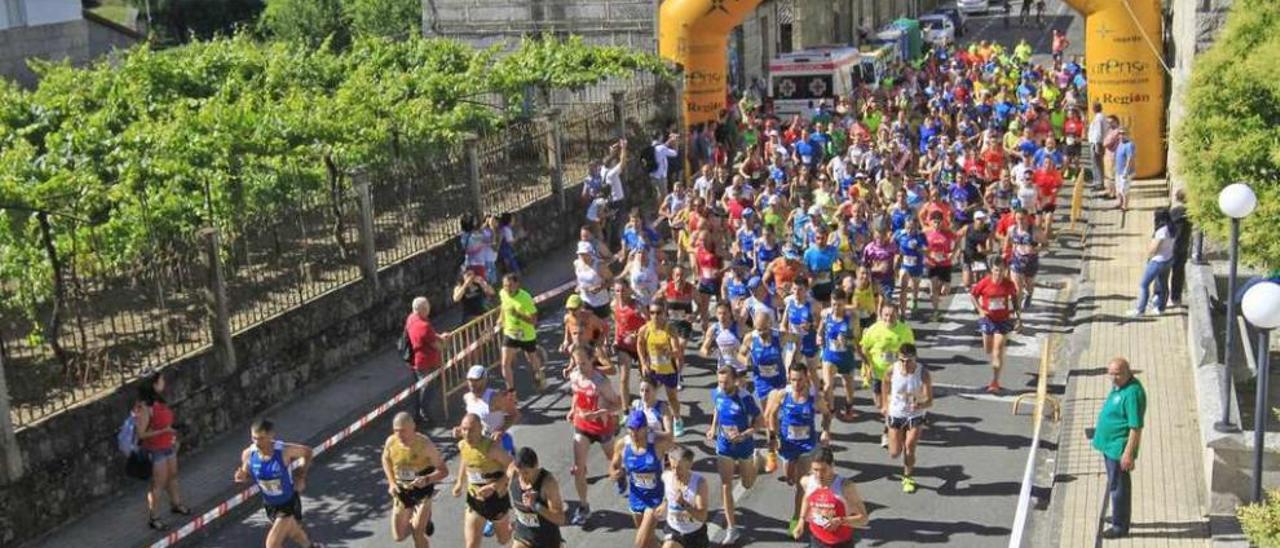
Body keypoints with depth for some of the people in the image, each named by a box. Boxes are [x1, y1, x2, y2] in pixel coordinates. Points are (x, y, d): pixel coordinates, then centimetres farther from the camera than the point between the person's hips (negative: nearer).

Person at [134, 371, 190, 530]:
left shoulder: (159, 401, 1)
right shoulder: (144, 407, -25)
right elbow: (141, 433, -24)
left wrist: (173, 437, 12)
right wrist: (163, 431, -28)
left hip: (168, 446, 8)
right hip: (155, 450, -8)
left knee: (172, 476, 24)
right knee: (158, 484, 1)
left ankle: (176, 504, 44)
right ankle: (152, 518, 14)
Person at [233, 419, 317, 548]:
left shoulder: (284, 451, -28)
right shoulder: (248, 454, -19)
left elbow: (308, 452, -8)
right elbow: (247, 475, 0)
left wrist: (301, 477, -6)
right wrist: (242, 477, -23)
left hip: (289, 504, -4)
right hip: (269, 505, 4)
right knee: (294, 535, 27)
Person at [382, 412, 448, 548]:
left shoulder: (425, 444, -25)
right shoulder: (391, 442, -15)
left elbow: (444, 470, -17)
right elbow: (386, 460, 10)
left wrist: (427, 479, -36)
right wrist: (391, 482, -3)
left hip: (422, 492, -4)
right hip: (401, 491, 4)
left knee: (417, 533, -13)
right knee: (399, 536, 10)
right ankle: (424, 521, 39)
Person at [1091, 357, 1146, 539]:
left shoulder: (1132, 392, -26)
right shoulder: (1118, 386, 5)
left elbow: (1136, 427, -26)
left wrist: (1128, 453, -26)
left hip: (1119, 447, -10)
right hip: (1110, 444, 10)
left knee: (1118, 486, 0)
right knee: (1115, 483, 22)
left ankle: (1120, 526, 11)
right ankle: (1120, 517, 37)